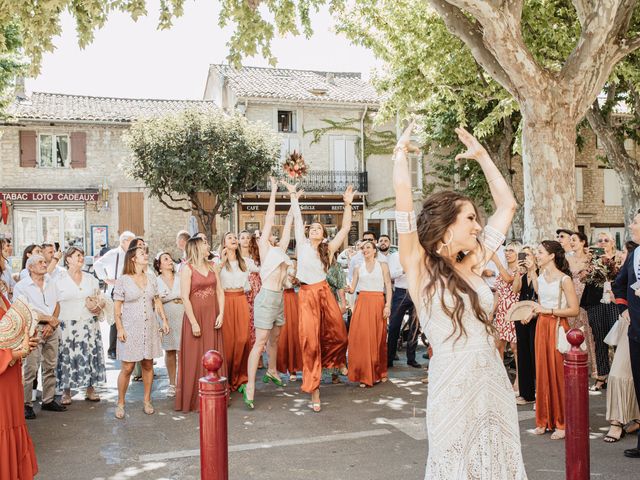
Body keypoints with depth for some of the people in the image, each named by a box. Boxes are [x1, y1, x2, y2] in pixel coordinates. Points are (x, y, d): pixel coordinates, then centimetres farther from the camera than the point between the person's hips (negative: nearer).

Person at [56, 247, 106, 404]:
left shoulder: (91, 279, 11)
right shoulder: (59, 279, 1)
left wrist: (99, 308, -2)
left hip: (89, 324, 3)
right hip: (67, 325, -3)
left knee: (90, 355, 2)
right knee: (67, 357, -1)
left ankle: (90, 390, 14)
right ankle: (66, 392, 12)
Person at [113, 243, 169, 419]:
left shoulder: (151, 279, 9)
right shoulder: (122, 280, -4)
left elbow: (157, 301, 17)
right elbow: (117, 307, -3)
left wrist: (164, 319, 9)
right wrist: (119, 328, -9)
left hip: (149, 328, 4)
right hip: (130, 328, -4)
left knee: (148, 365, 7)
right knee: (127, 368, -4)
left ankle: (147, 401, 20)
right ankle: (120, 403, 11)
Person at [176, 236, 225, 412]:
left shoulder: (212, 266, 11)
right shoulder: (187, 268, -5)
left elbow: (220, 292, 8)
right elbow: (185, 297, -12)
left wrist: (221, 314, -4)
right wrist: (194, 323, -16)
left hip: (212, 317, 5)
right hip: (195, 316, -5)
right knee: (195, 358, 1)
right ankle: (194, 399, 12)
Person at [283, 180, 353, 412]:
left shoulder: (328, 249, 8)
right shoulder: (302, 245, 6)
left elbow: (345, 228, 5)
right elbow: (297, 219, 4)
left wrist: (348, 204, 0)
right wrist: (293, 197, 7)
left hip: (325, 293, 2)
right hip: (306, 295, -2)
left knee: (338, 336, 3)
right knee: (310, 342, -3)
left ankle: (334, 362, 39)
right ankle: (314, 390, 5)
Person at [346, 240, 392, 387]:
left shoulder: (383, 266, 7)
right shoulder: (358, 268, 12)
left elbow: (388, 286, 2)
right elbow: (352, 288, 8)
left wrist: (388, 305, -8)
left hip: (378, 303, -2)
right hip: (362, 303, 2)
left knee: (378, 339, 2)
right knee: (361, 339, -4)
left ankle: (379, 372, 17)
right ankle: (364, 376, 1)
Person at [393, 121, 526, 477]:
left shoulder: (472, 266, 7)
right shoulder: (419, 267, -7)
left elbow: (507, 205, 14)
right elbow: (404, 192, -14)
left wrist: (481, 155, 17)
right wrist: (401, 150, 1)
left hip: (496, 383, 5)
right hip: (452, 385, -5)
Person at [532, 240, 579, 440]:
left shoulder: (564, 279, -11)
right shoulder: (540, 279, 11)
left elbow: (574, 310, -15)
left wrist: (548, 311, -15)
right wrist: (535, 310, 2)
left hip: (558, 327, -6)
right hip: (541, 327, 6)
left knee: (558, 373, -1)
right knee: (542, 372, 8)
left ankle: (562, 423, 11)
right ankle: (545, 419, 18)